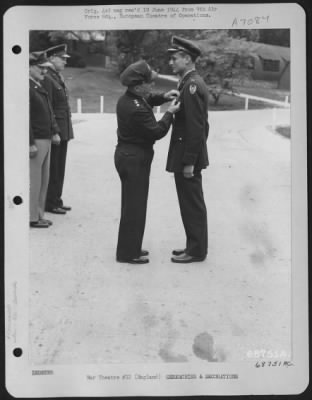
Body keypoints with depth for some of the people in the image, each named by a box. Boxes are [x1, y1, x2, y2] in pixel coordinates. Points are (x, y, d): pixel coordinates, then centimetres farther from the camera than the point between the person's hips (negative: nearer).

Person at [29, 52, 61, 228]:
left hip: (46, 139, 10)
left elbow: (49, 112, 21)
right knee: (34, 180, -2)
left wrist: (55, 131, 12)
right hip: (35, 141, -10)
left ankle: (39, 214, 24)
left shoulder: (40, 87, 15)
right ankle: (32, 217, 6)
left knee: (44, 180, 15)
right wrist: (31, 143, -22)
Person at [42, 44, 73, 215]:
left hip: (63, 131, 9)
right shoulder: (47, 79, -14)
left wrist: (66, 130, 15)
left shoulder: (58, 78, 16)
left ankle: (56, 200, 23)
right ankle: (50, 203, 7)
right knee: (52, 170, -1)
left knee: (59, 169, 14)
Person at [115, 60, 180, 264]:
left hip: (126, 154, 10)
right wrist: (170, 114, -9)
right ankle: (128, 253, 8)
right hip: (135, 158, -10)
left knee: (132, 204, 19)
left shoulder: (127, 99, 4)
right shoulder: (136, 109, -26)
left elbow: (147, 100, 24)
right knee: (135, 206, -1)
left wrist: (163, 97, 8)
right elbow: (157, 131, -20)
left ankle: (130, 246, 31)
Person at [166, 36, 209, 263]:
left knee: (192, 205, -1)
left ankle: (196, 251, 8)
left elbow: (196, 127, -23)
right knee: (193, 204, 16)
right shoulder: (192, 83, 13)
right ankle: (195, 245, 26)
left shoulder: (192, 85, -18)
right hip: (189, 155, 10)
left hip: (187, 157, -10)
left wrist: (189, 162, -22)